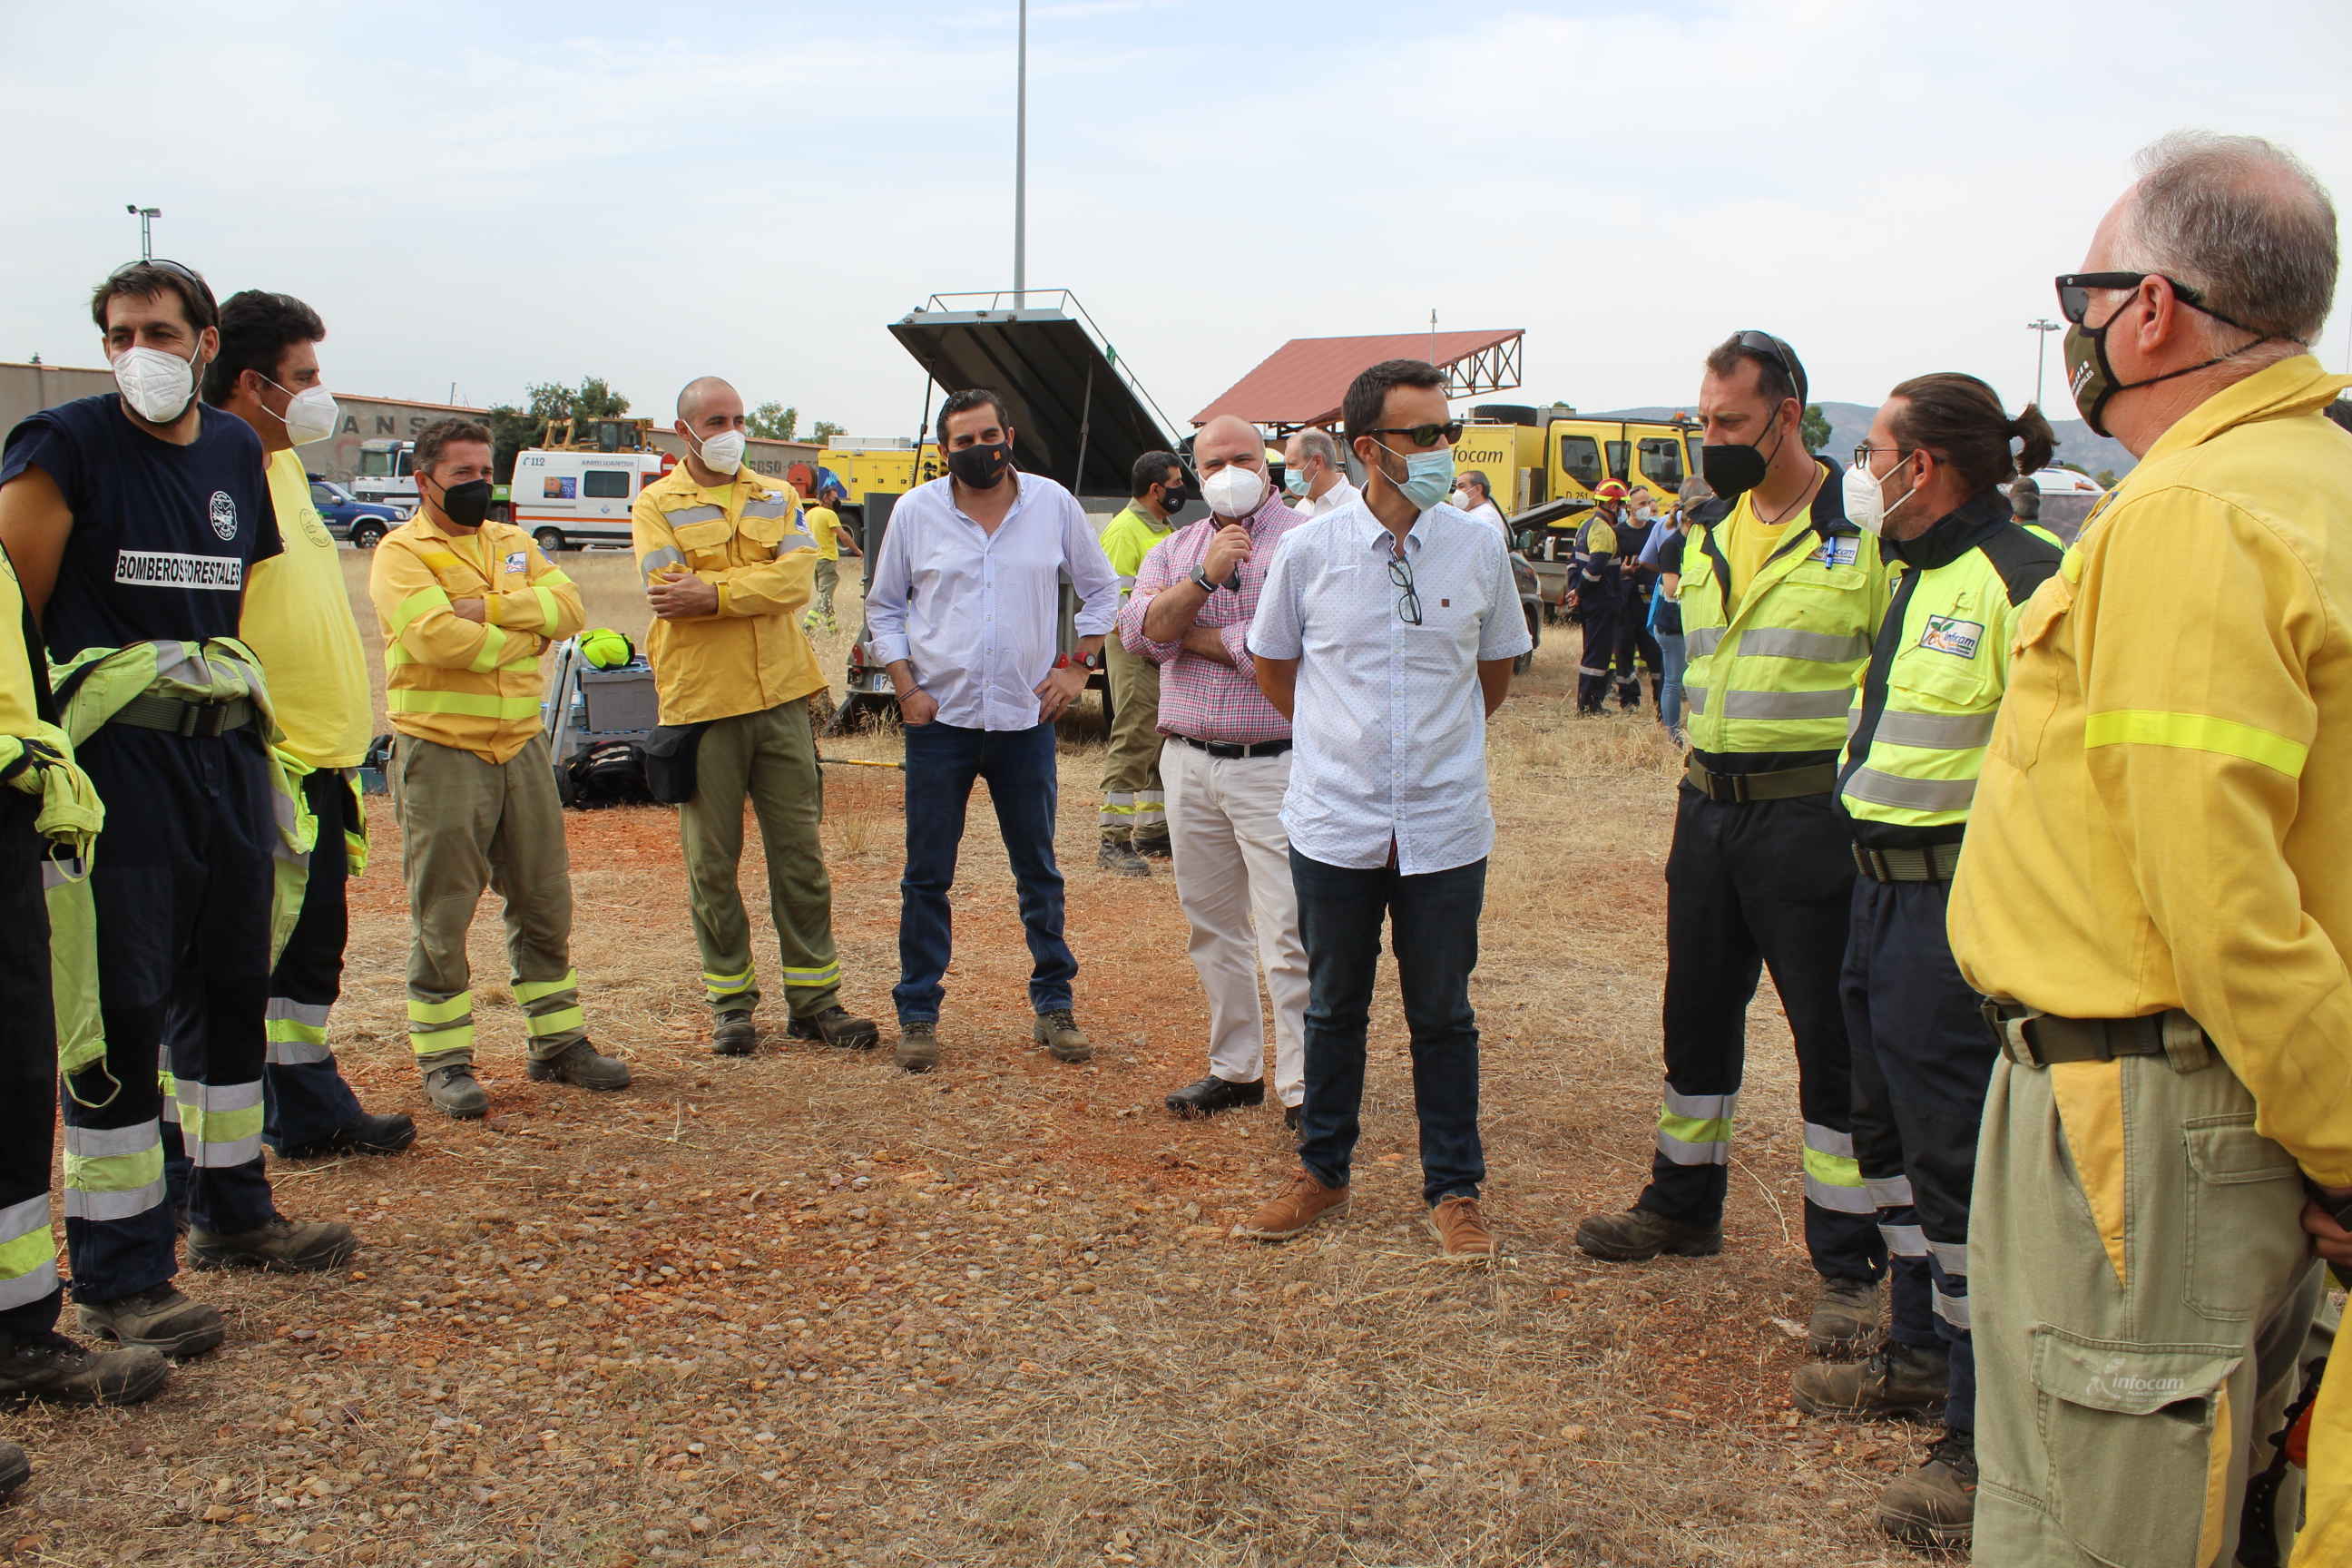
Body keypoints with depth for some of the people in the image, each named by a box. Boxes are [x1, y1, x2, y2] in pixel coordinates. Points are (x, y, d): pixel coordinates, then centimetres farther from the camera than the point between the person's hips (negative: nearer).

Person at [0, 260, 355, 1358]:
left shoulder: (237, 452, 12)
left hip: (223, 753, 6)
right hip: (117, 759, -6)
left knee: (235, 990, 15)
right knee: (120, 1015, -3)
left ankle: (233, 1214, 31)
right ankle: (118, 1280, 6)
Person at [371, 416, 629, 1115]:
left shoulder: (515, 544, 15)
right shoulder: (402, 552, -4)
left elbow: (567, 605, -2)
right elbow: (436, 636, -20)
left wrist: (491, 608, -15)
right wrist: (523, 634, -7)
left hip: (521, 744, 6)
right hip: (441, 750, -6)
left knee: (544, 901, 11)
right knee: (442, 913, 0)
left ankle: (558, 1041, 23)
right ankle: (443, 1059, 10)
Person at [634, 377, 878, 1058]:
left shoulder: (775, 500, 13)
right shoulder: (656, 506, 4)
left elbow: (798, 578, -6)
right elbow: (671, 590, -13)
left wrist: (714, 593, -15)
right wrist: (757, 582, -10)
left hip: (779, 697, 3)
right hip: (700, 700, -3)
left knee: (800, 854, 6)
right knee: (712, 863, 4)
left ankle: (814, 998, 14)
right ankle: (730, 1001, 17)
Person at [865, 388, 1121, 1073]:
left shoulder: (1053, 503, 1)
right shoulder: (915, 512, 0)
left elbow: (1101, 588, 12)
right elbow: (884, 606, 8)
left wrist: (1078, 664, 3)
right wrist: (906, 687, -2)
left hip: (1027, 716, 1)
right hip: (940, 718, 0)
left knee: (1039, 869, 10)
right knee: (927, 875, 4)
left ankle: (1054, 1004, 21)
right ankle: (917, 1013, 15)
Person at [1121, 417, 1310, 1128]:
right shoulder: (1174, 550, 13)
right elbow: (1137, 631, -3)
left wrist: (1189, 635, -5)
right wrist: (1205, 576, -15)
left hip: (1274, 767, -6)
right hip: (1189, 765, 6)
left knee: (1289, 935, -7)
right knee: (1213, 929, 14)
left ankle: (1302, 1088, 1)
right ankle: (1234, 1069, 26)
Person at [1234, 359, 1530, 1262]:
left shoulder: (1479, 548, -2)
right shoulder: (1309, 552, -5)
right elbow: (1271, 663, 11)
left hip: (1445, 829, 0)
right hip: (1334, 825, 0)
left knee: (1443, 1016, 9)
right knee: (1334, 1009, 14)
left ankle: (1454, 1191, 23)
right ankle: (1322, 1176, 29)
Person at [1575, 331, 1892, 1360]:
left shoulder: (1866, 529, -10)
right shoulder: (1708, 533, 11)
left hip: (1813, 814, -7)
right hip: (1709, 809, 7)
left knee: (1833, 1041, 1)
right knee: (1697, 1015, 17)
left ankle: (1848, 1265, 12)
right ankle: (1683, 1205, 35)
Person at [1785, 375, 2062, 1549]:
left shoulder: (2020, 582, -17)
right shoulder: (1912, 577, 14)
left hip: (1958, 901, -10)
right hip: (1884, 888, 10)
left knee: (1957, 1155, -4)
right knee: (1891, 1131, 19)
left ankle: (1988, 1435, 6)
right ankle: (1920, 1351, 36)